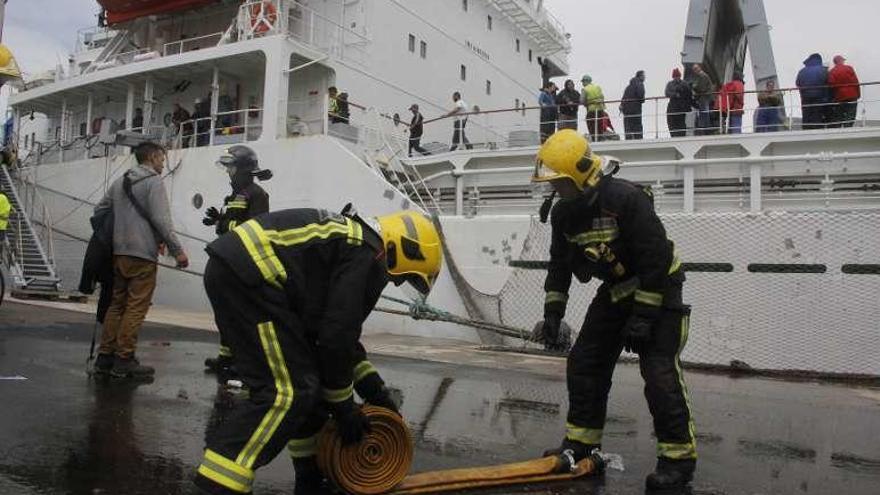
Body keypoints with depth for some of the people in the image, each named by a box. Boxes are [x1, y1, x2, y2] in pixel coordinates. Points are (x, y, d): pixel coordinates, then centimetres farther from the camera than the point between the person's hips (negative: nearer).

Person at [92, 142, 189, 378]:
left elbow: (100, 210, 21)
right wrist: (177, 250, -12)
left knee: (116, 304, 14)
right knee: (136, 307, -3)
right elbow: (161, 220, -15)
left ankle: (105, 356, 16)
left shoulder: (120, 182, 17)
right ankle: (124, 360, -1)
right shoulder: (153, 181, -6)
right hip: (142, 254, -8)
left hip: (118, 253, 8)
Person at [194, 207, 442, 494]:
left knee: (307, 377, 16)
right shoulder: (370, 257, -8)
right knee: (289, 390, -11)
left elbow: (340, 328, 28)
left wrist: (374, 389, 28)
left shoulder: (355, 244, 22)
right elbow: (336, 336, -9)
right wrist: (343, 407, 5)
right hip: (246, 276, -11)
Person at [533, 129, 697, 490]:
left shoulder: (627, 199, -27)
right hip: (614, 291, 8)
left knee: (659, 372, -13)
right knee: (584, 362, 6)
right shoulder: (564, 212, -3)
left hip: (657, 289, -8)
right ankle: (581, 441, 19)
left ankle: (679, 456, 1)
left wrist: (644, 316, -25)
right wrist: (553, 312, 2)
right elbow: (559, 264, 7)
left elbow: (657, 259, -27)